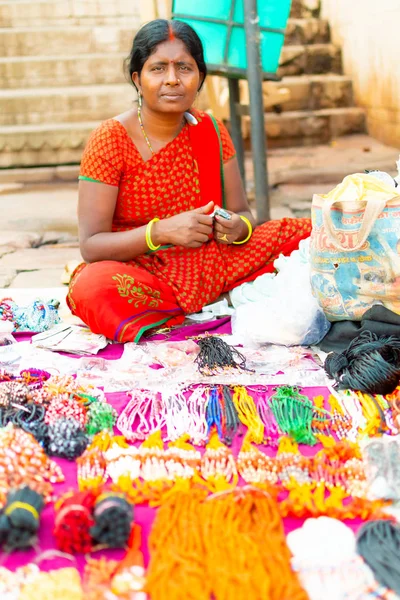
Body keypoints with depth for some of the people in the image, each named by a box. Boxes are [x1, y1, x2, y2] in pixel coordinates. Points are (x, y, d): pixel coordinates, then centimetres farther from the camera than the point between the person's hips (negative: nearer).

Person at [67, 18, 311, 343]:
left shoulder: (211, 131, 4)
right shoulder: (110, 139, -10)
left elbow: (242, 214, 8)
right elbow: (90, 245, -14)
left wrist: (238, 228, -17)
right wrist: (160, 232, -28)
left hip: (211, 264, 4)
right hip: (142, 274, -3)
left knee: (305, 233, -9)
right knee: (93, 288, -38)